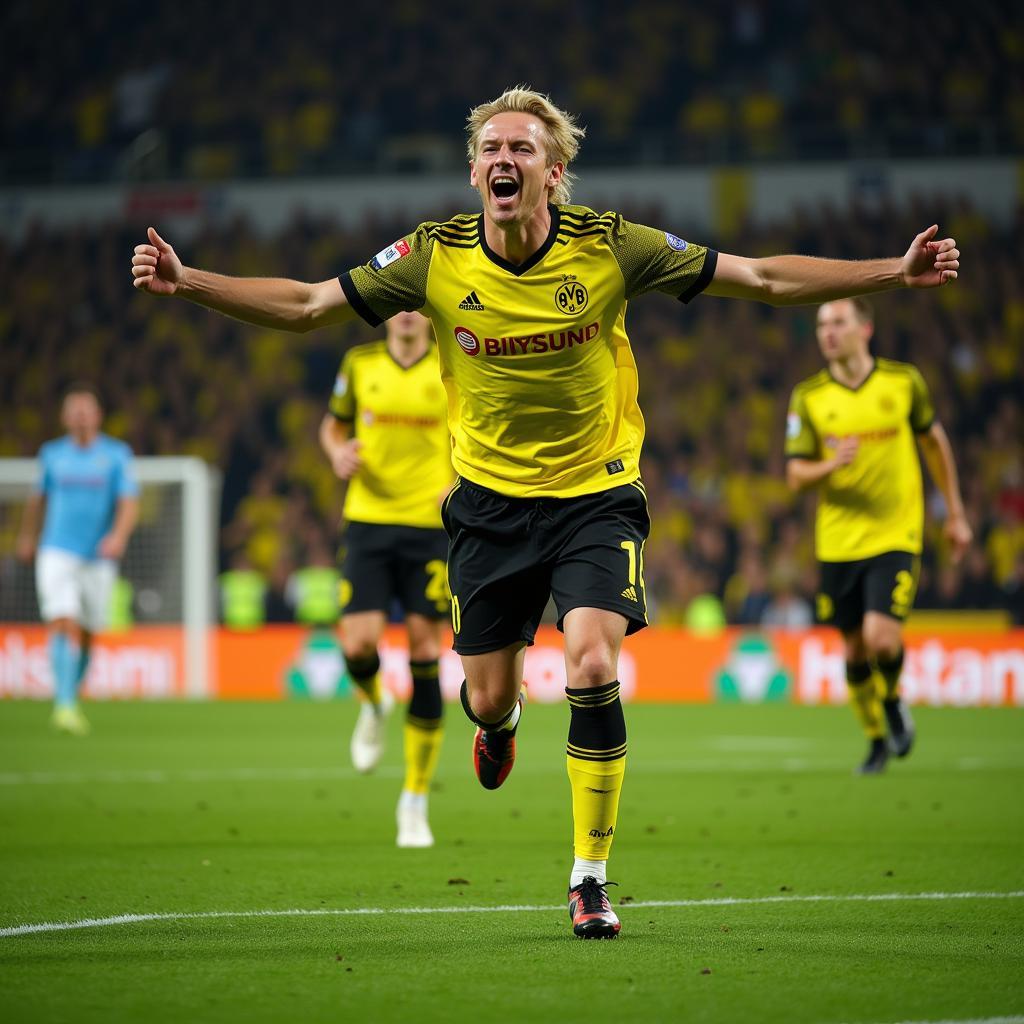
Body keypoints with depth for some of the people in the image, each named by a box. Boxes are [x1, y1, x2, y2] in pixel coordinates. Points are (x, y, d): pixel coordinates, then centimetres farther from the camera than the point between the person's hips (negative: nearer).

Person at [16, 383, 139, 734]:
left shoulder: (117, 455, 0)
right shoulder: (52, 454, 5)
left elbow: (129, 504, -8)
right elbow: (38, 497, 22)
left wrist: (119, 536, -27)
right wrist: (27, 537, 30)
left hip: (99, 558, 1)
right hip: (57, 553, -1)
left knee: (86, 636, 9)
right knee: (64, 625, -19)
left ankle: (70, 698, 29)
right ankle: (65, 705, -27)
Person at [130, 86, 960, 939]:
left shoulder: (610, 248, -14)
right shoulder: (436, 258, -10)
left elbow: (761, 279, -10)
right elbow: (307, 305, -2)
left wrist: (896, 272, -17)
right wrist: (186, 282, -12)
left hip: (597, 495, -2)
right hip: (489, 503, 2)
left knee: (592, 668, -20)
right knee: (489, 699, 5)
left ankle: (590, 878, -5)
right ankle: (499, 724, 48)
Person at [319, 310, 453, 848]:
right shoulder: (360, 363, 4)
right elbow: (333, 425, 18)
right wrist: (338, 452, -5)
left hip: (430, 524, -1)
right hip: (369, 519, 1)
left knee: (425, 655, -3)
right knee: (358, 646, -15)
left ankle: (415, 802, 7)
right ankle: (374, 705, 26)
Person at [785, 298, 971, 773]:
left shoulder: (904, 381, -2)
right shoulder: (808, 396, -2)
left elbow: (934, 441, 13)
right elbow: (796, 474, 0)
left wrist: (955, 514, 16)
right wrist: (830, 465, -23)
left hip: (894, 537, -2)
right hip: (837, 541, 2)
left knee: (881, 637, -18)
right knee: (854, 649, 7)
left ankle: (892, 700, 16)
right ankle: (876, 740, 29)